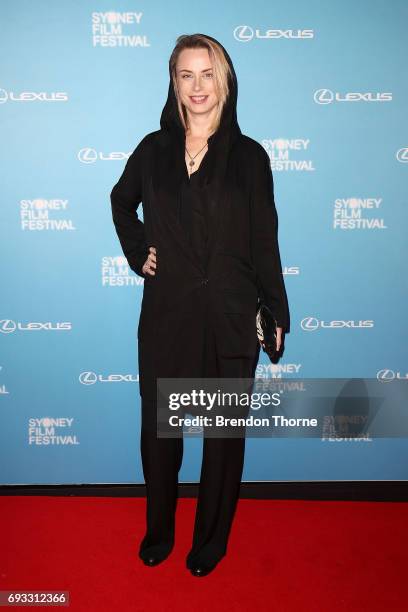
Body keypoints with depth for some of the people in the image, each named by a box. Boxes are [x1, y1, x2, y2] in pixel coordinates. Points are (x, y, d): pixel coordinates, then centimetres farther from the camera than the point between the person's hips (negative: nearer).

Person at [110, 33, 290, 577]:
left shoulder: (249, 156, -2)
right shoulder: (154, 149, 4)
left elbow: (264, 243, -1)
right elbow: (122, 202, 21)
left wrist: (277, 315, -2)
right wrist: (137, 252, 6)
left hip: (230, 318, -1)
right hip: (166, 313, 2)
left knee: (225, 430, 11)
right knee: (158, 426, 12)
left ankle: (212, 539, 34)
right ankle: (158, 531, 37)